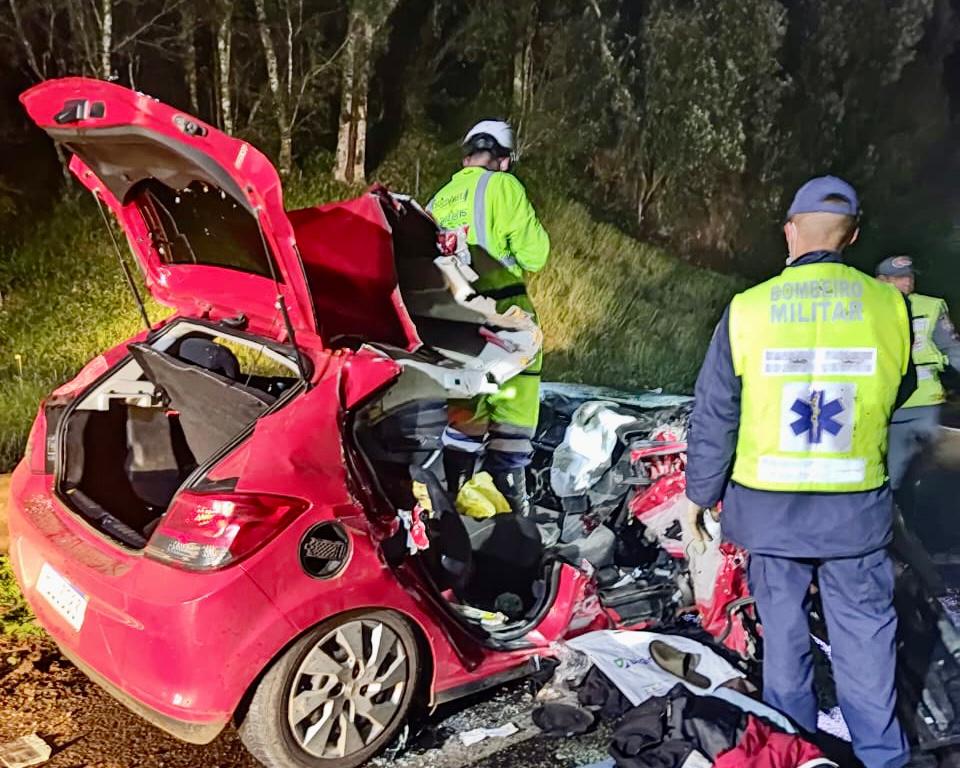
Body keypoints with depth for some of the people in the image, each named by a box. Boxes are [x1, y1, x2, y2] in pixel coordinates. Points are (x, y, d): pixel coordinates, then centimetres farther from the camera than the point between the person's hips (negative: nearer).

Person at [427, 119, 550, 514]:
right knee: (513, 411, 2)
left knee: (464, 410, 16)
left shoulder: (440, 199, 13)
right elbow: (534, 254, -8)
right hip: (503, 316, -6)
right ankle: (508, 504, 5)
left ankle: (455, 496, 20)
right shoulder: (502, 186, -5)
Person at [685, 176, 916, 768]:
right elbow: (899, 394, 9)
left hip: (768, 505, 0)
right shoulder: (890, 305, -8)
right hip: (856, 507, 0)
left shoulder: (747, 310, -11)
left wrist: (701, 493, 5)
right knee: (864, 632, 14)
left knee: (784, 627, 16)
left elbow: (713, 418, -6)